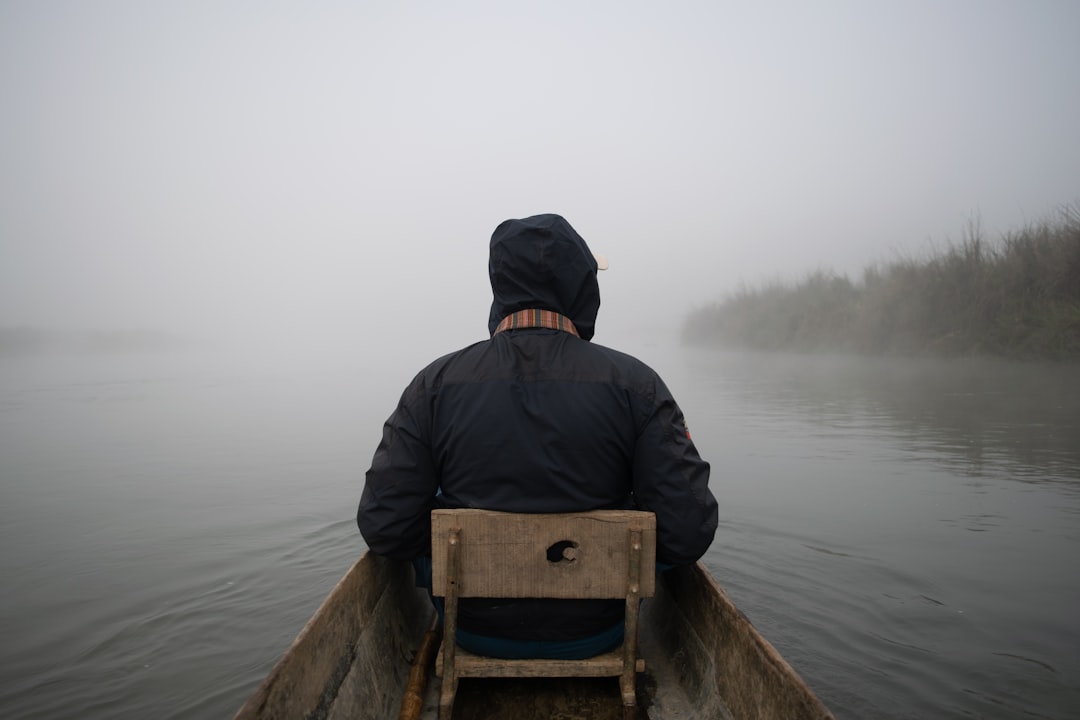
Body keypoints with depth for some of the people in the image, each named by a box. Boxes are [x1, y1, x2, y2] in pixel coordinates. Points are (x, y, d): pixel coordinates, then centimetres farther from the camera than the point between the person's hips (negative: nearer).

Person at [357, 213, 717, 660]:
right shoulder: (636, 384, -14)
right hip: (596, 634, 0)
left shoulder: (434, 384, -12)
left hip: (476, 632, 1)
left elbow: (384, 530, -13)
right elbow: (688, 535, -17)